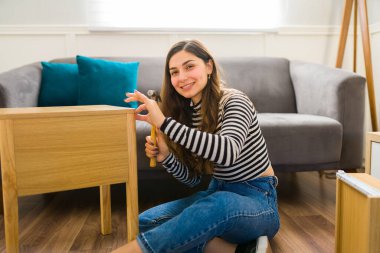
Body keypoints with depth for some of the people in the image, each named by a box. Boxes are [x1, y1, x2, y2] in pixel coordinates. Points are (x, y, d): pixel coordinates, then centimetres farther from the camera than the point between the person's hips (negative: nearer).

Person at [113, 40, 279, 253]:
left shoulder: (234, 101, -16)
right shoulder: (186, 112, 3)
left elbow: (228, 152, -38)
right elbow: (192, 178, 5)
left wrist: (164, 122, -38)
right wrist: (165, 156, -15)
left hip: (258, 199, -6)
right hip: (218, 194, 7)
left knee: (220, 204, -41)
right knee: (146, 222, -11)